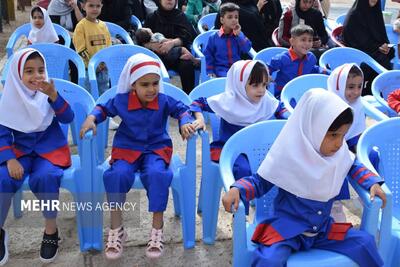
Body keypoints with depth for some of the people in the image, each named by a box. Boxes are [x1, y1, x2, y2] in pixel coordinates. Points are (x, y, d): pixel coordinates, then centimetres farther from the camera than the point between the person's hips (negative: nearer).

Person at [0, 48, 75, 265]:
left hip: (51, 149, -2)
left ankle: (51, 230, -11)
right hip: (21, 150, 2)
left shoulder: (48, 93, -5)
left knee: (44, 177, -33)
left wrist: (54, 96, -33)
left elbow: (68, 119, -18)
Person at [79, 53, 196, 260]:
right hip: (127, 148, 1)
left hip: (157, 148, -1)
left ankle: (157, 230, -19)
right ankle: (116, 229, -13)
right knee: (118, 174, -31)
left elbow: (182, 109, 5)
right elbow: (104, 108, 13)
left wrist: (185, 123, -17)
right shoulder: (121, 100, -4)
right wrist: (92, 118, -7)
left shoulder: (164, 101, -6)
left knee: (156, 174, -35)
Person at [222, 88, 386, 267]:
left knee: (365, 242, -8)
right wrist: (237, 190, -28)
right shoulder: (288, 156, -18)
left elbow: (354, 166, 21)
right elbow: (260, 182, -10)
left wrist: (372, 183, 5)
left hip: (323, 228, 5)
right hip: (287, 228, -5)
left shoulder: (340, 153, -2)